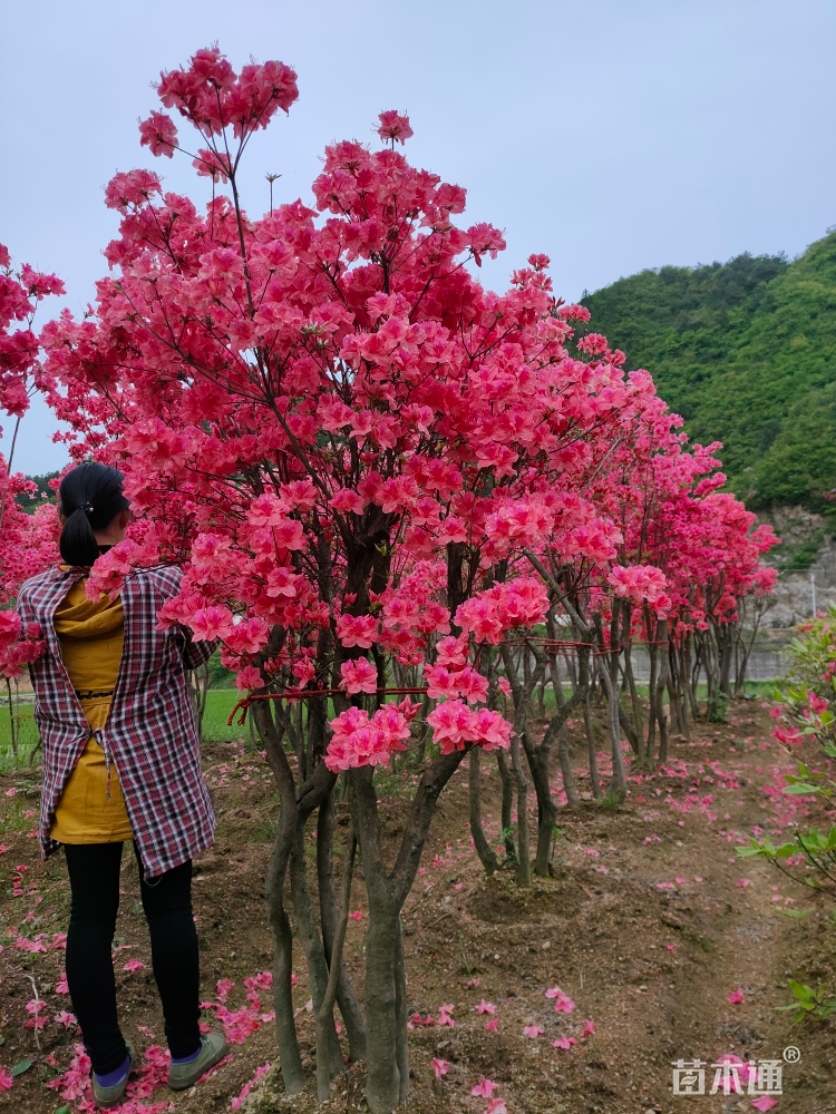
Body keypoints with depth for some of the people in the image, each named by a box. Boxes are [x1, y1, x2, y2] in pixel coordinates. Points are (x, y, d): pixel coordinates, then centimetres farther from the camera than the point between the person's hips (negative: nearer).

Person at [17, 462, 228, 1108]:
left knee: (91, 918, 14)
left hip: (78, 782, 3)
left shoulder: (35, 596, -5)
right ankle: (185, 1052, 30)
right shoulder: (163, 585, -15)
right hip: (157, 776, -2)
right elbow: (199, 653, 1)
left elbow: (38, 679, 9)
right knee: (169, 911, 12)